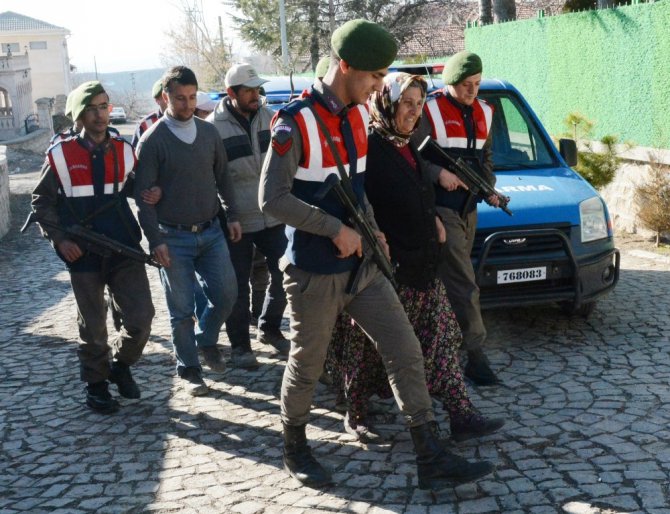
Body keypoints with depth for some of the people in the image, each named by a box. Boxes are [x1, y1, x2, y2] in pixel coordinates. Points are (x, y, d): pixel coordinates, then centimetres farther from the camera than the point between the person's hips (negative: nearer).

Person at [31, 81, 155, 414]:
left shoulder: (124, 151, 4)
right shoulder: (61, 155, -4)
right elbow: (42, 201, 3)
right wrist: (59, 239, -8)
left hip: (125, 250, 2)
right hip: (83, 256, -2)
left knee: (141, 319, -1)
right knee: (93, 327, 7)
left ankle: (120, 365, 27)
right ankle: (96, 385, 27)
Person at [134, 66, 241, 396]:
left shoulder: (208, 132, 5)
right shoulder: (152, 141, -8)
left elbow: (222, 176, 15)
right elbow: (143, 194, -9)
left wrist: (232, 214, 10)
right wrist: (156, 240, -13)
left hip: (211, 231, 4)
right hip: (173, 238, -4)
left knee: (226, 294, 3)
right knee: (182, 309, 3)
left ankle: (206, 341, 31)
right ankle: (188, 370, 19)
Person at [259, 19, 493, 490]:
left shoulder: (358, 114, 7)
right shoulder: (296, 123, -17)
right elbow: (272, 199, -21)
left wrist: (370, 227, 4)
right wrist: (338, 230, -20)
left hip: (362, 265, 7)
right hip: (315, 273, -7)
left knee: (406, 352, 3)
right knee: (306, 367, 9)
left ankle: (432, 459, 10)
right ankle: (295, 450, 32)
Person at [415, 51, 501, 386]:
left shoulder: (483, 113, 15)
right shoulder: (430, 112, -7)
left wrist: (490, 188, 7)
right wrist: (440, 174, -25)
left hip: (468, 208, 7)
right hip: (440, 207, -7)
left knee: (453, 279, 13)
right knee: (463, 283, -11)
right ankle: (475, 354, -9)